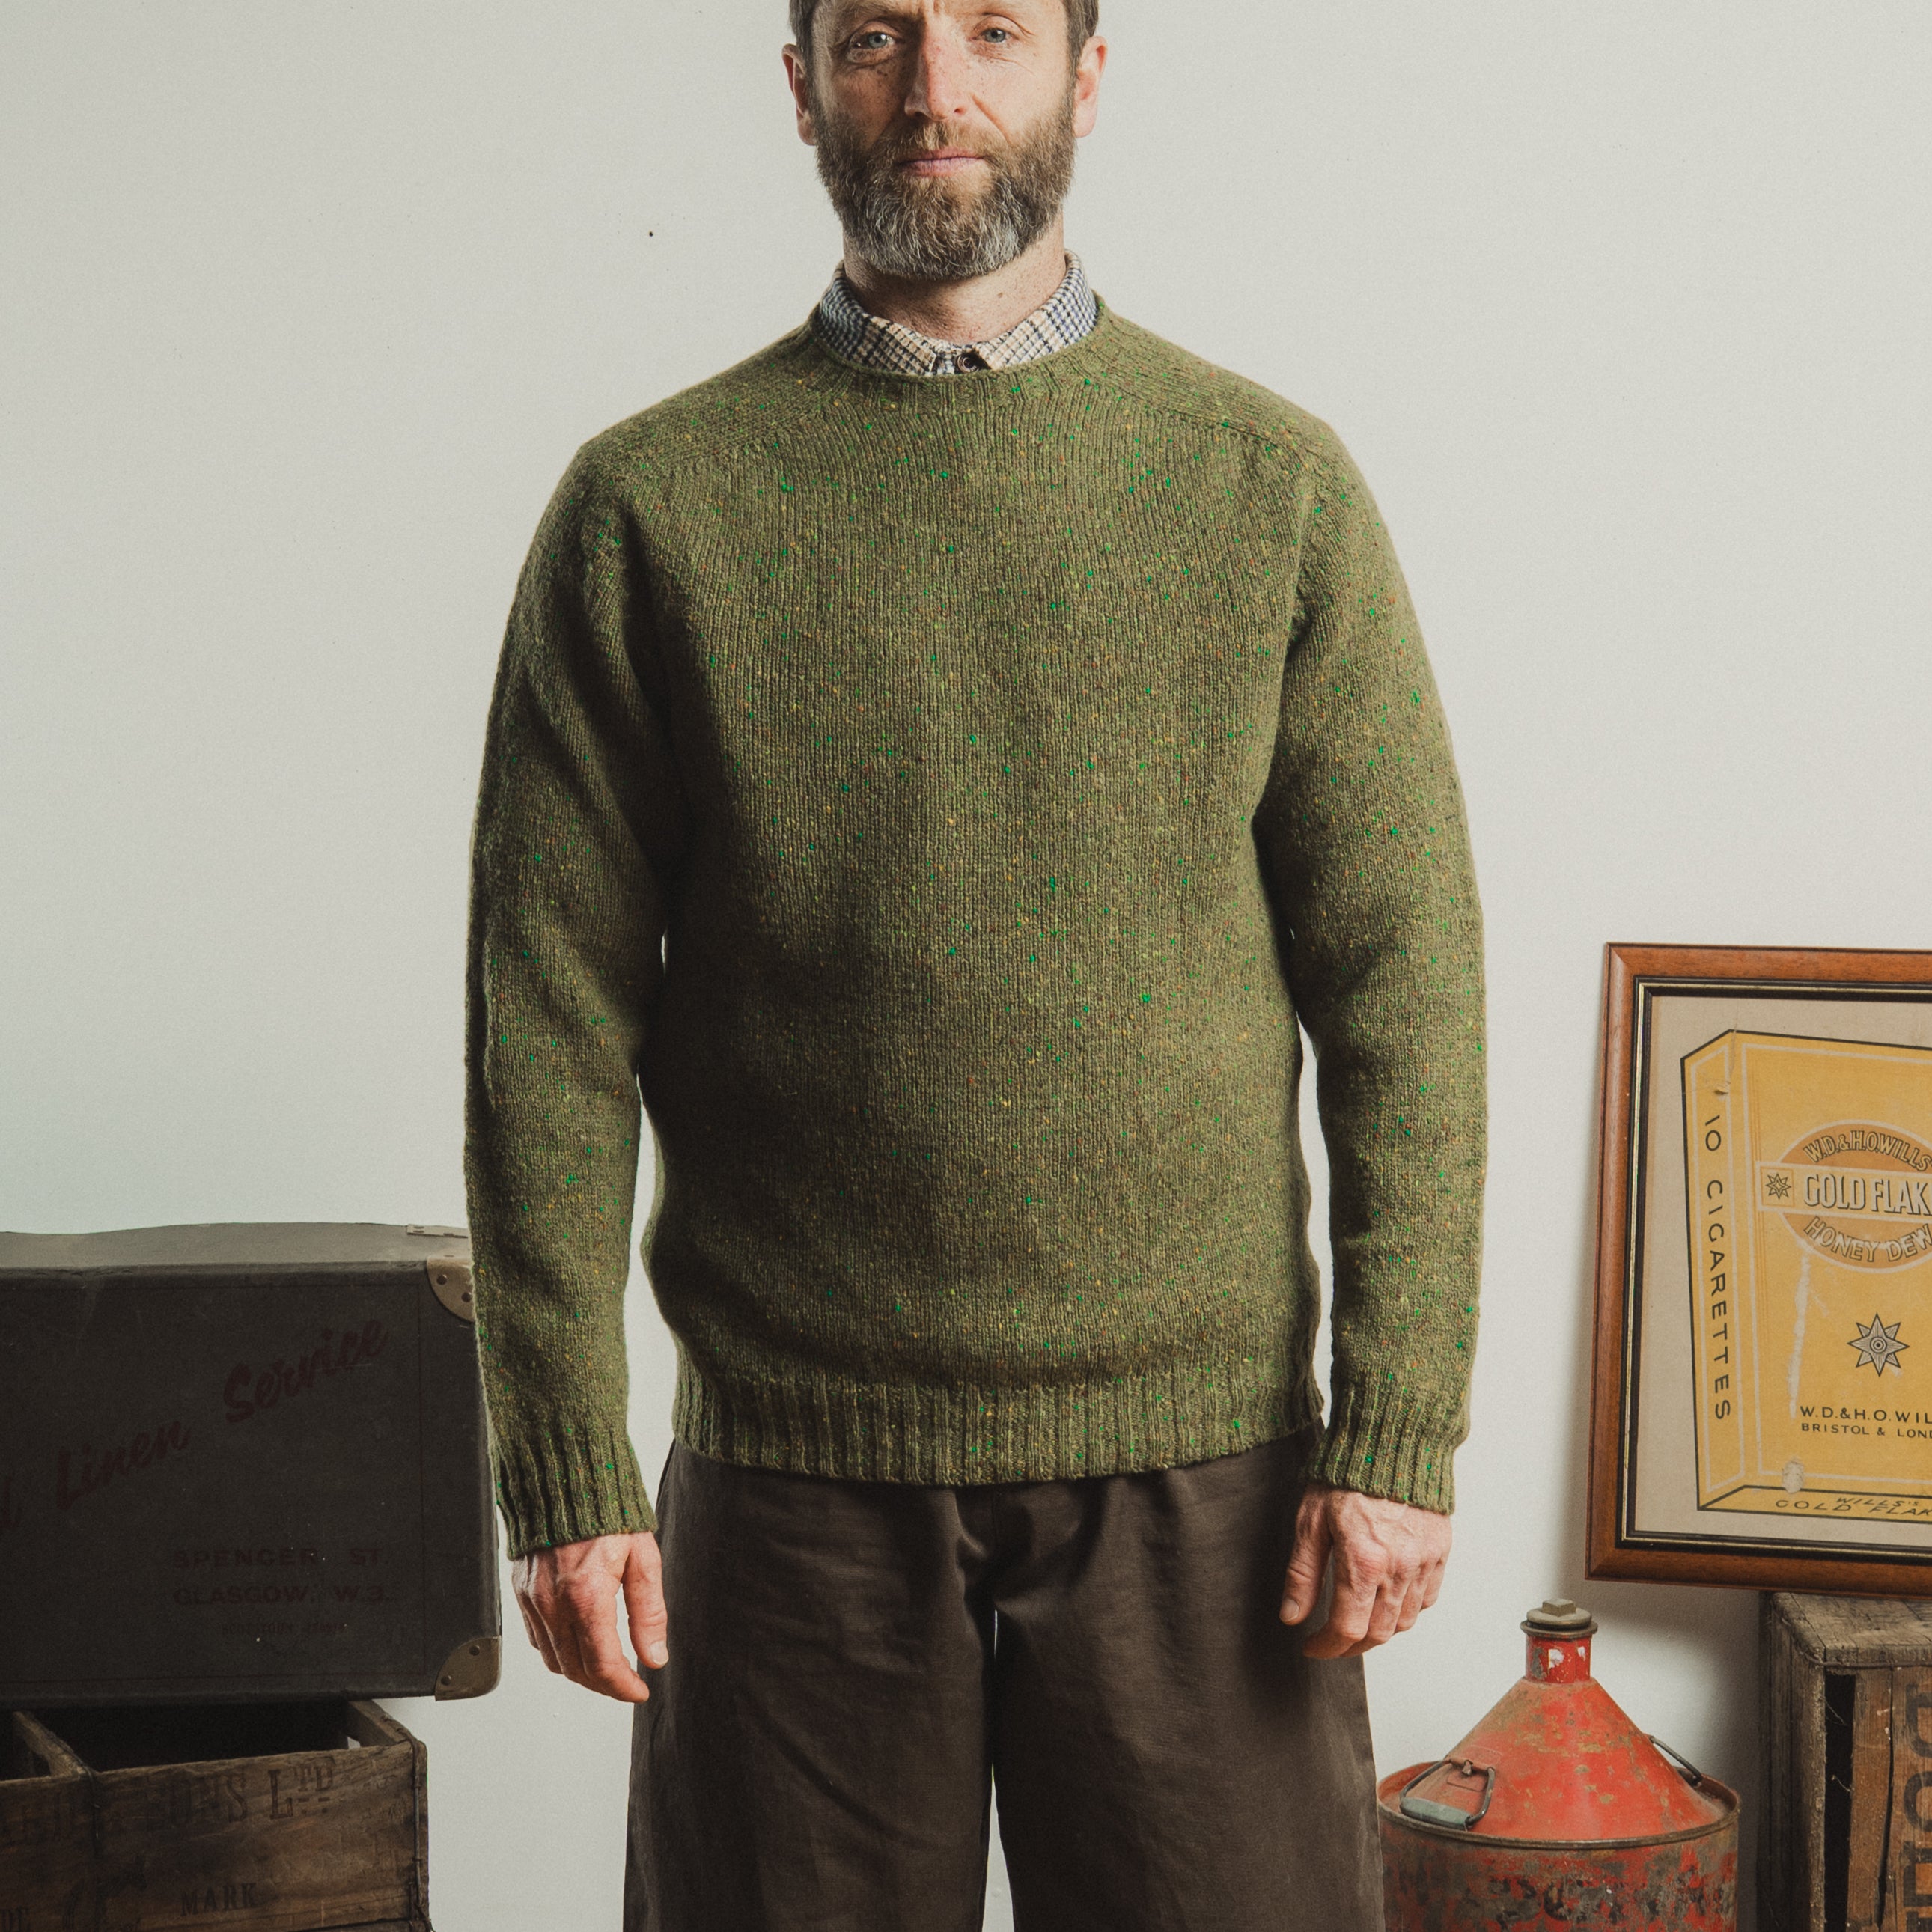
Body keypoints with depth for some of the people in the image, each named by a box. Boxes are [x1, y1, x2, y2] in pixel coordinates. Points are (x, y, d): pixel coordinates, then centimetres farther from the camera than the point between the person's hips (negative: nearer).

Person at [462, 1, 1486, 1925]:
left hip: (1199, 1470, 1)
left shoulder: (1272, 486, 3)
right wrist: (563, 1475, -4)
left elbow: (1402, 988, 1)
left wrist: (1400, 1436, -5)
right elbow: (549, 1026, 0)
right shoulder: (651, 509, 1)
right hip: (792, 1479, 0)